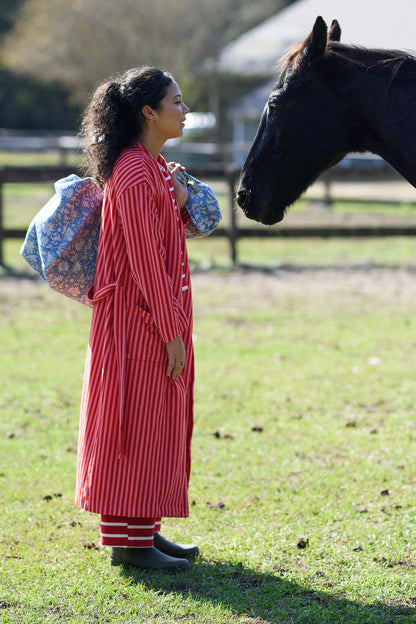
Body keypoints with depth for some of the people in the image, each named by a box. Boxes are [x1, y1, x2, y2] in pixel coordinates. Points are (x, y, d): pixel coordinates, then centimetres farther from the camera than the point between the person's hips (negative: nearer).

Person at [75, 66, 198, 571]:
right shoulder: (134, 174, -19)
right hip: (138, 318, -10)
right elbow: (145, 260, -20)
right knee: (136, 425, -4)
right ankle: (127, 542, 2)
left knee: (158, 425, 14)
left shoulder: (153, 167, 13)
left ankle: (143, 530, 22)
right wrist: (171, 330, -18)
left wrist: (179, 202, 0)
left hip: (159, 313, 10)